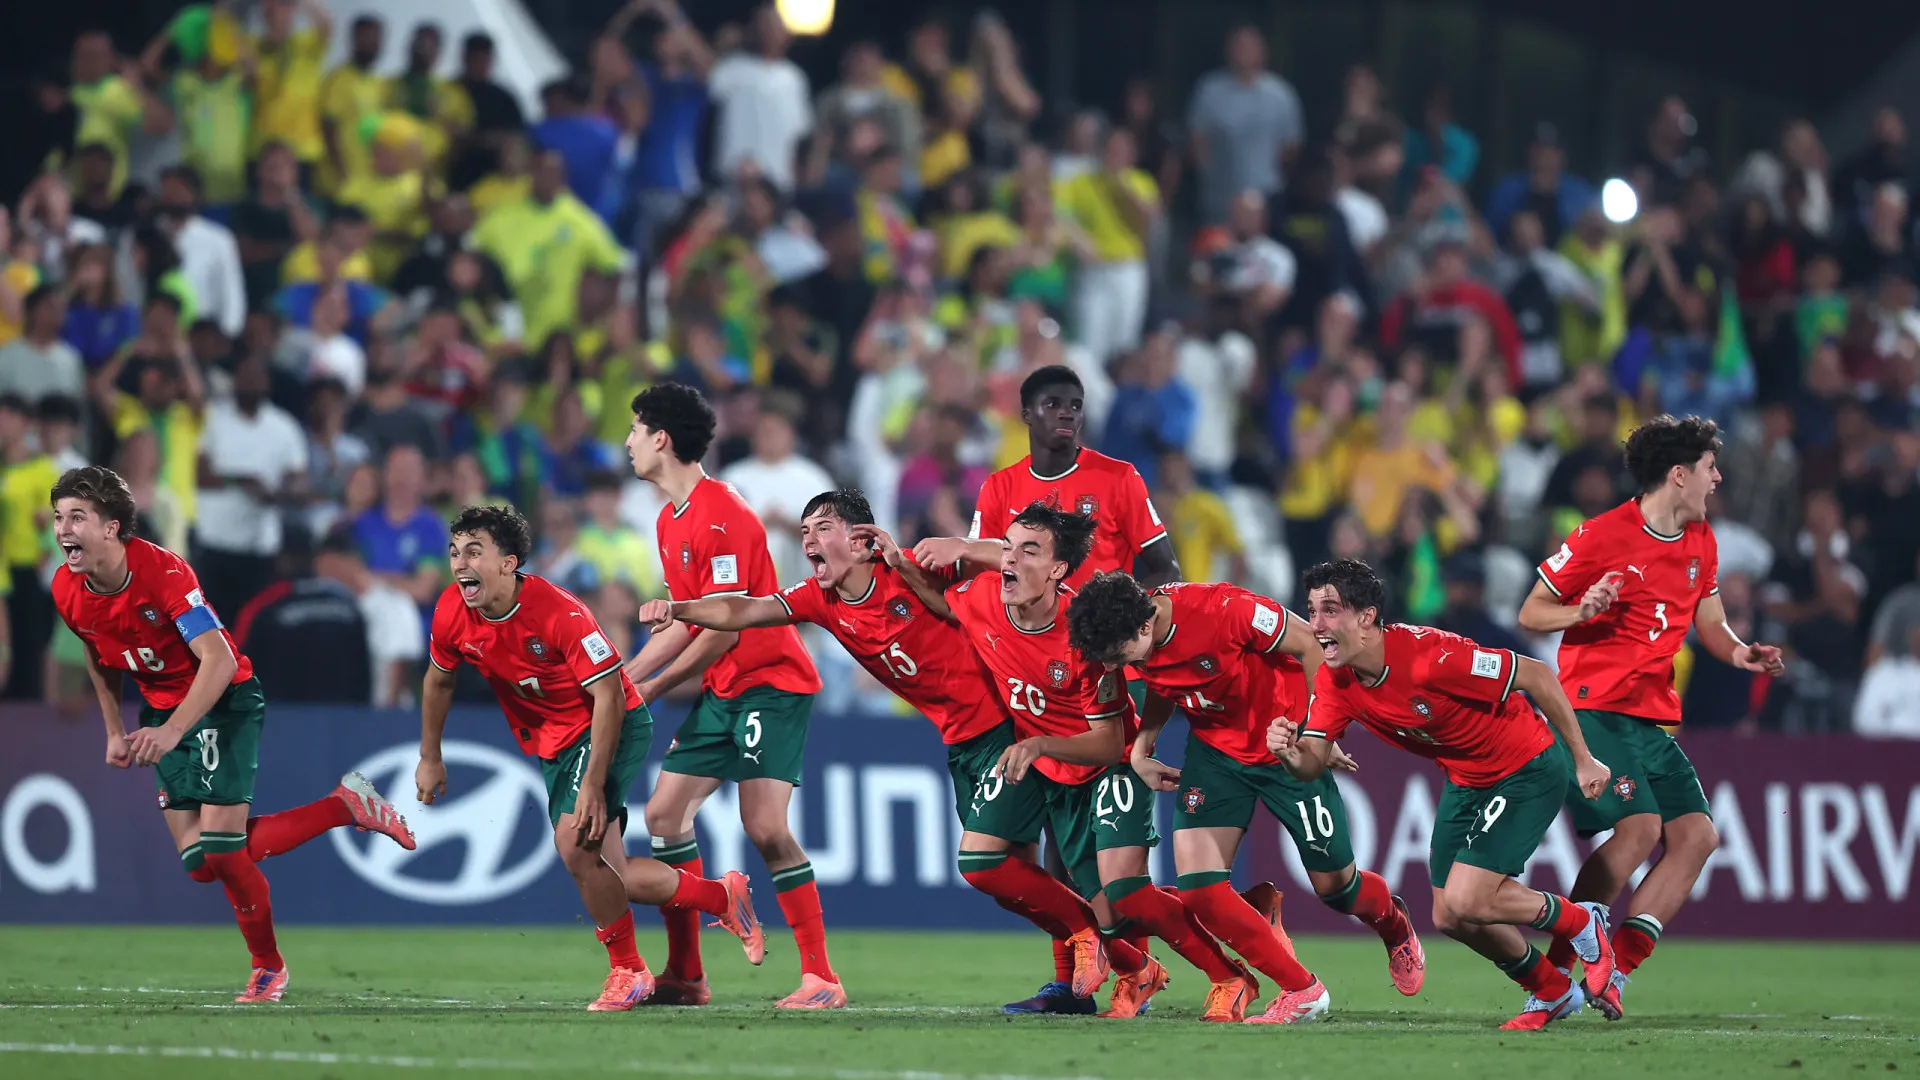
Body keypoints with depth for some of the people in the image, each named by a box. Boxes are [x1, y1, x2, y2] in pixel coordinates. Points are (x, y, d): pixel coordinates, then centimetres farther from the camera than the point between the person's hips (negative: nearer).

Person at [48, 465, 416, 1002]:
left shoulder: (162, 571, -27)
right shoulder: (67, 590, -7)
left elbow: (220, 660, -33)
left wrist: (172, 731, -44)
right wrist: (115, 731, 15)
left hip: (224, 700, -7)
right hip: (162, 710, 7)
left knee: (220, 847, -16)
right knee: (199, 861, -1)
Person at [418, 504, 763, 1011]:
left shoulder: (558, 613, -29)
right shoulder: (451, 615, -11)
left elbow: (608, 695, -27)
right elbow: (439, 680, 10)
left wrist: (593, 785, -31)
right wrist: (430, 758, 15)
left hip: (611, 727, -7)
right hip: (551, 742, 7)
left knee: (575, 841, -25)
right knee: (611, 879, 5)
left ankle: (627, 971, -6)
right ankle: (722, 896, 28)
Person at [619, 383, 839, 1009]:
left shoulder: (721, 516, -18)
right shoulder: (670, 522, 13)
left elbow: (726, 628, -19)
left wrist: (652, 689, -11)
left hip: (771, 682, -10)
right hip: (722, 692, 10)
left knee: (766, 829, -16)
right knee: (664, 813, 3)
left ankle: (822, 979, -11)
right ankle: (685, 977, 8)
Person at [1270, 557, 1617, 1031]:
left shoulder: (1428, 655, -32)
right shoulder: (1334, 681, -10)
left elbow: (1537, 675, -24)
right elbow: (1314, 763, -10)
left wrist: (1583, 761, -16)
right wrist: (1289, 751, -36)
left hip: (1529, 770, -8)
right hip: (1467, 780, 8)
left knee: (1462, 905, -17)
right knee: (1448, 916, 7)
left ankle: (1580, 923, 9)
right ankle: (1550, 992, 30)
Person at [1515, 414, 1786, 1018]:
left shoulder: (1700, 542, 13)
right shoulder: (1602, 537, -8)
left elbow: (1710, 623, 22)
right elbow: (1529, 615, -2)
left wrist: (1740, 653, 0)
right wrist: (1580, 612, -23)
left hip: (1653, 718, 8)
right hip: (1594, 709, -8)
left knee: (1697, 834, -5)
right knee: (1640, 827, -23)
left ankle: (1613, 969, -5)